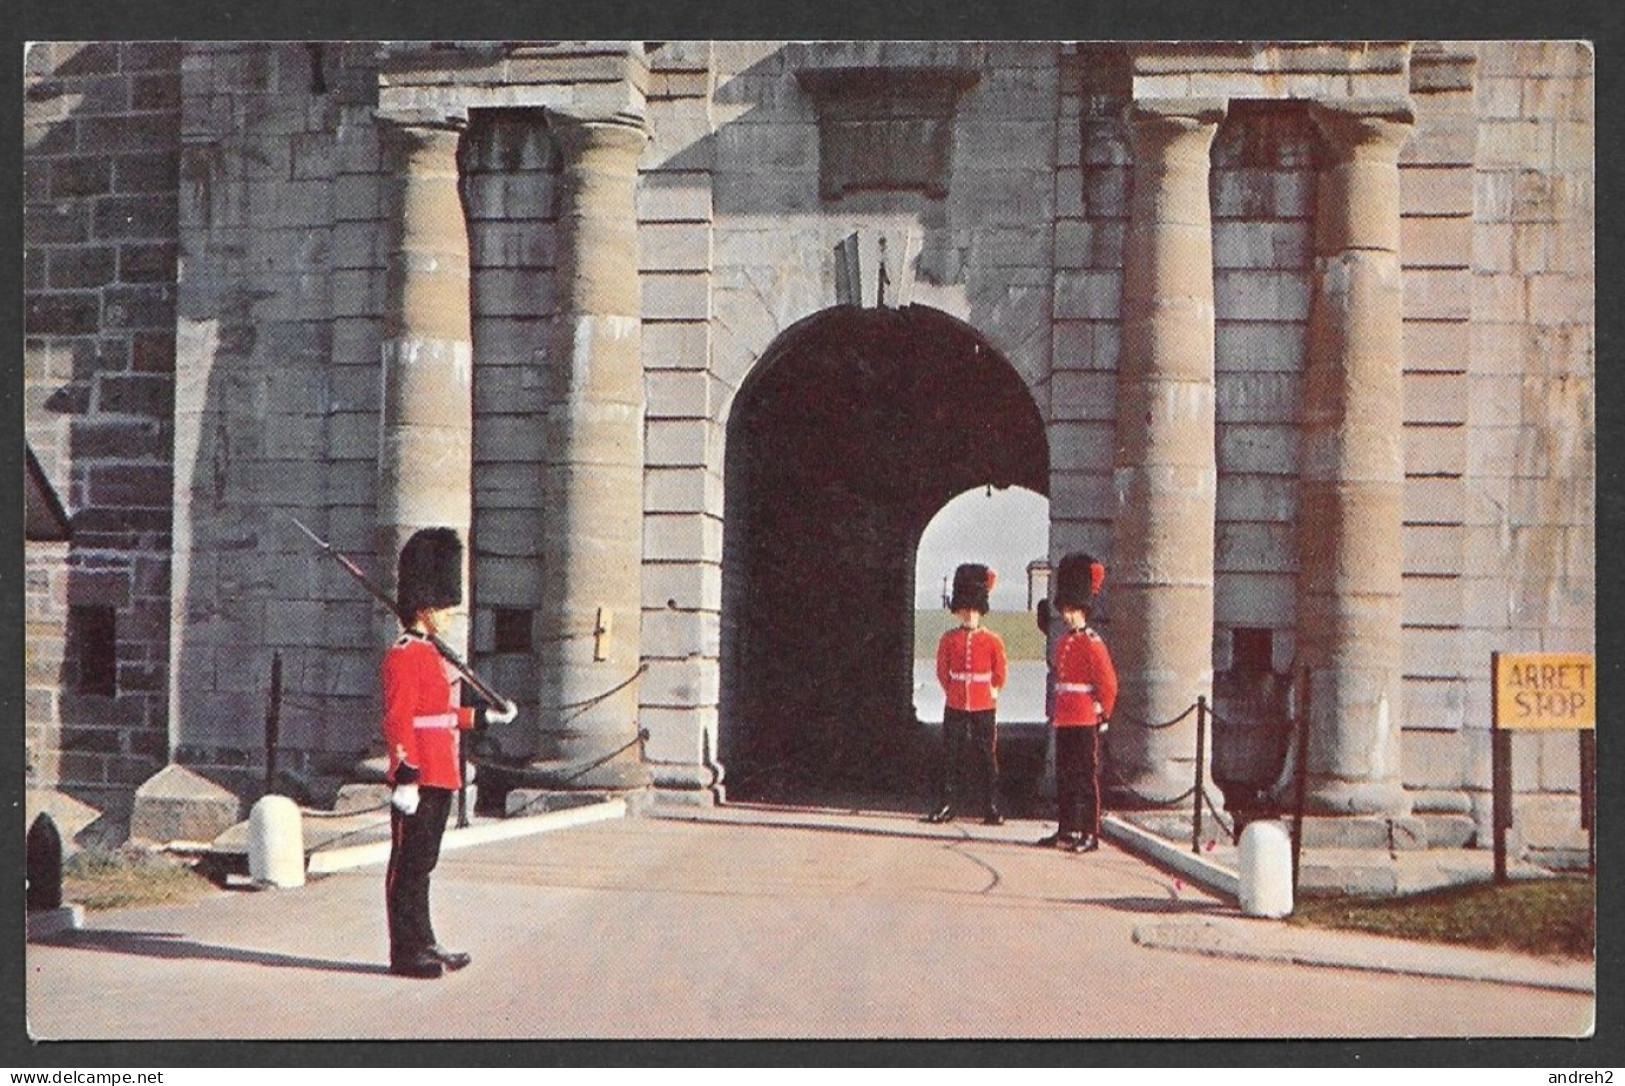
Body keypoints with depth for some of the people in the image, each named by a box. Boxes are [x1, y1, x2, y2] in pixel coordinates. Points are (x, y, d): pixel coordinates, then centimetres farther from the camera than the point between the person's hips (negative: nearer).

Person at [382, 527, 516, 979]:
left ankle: (423, 944, 22)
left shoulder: (430, 654, 17)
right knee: (408, 865, -3)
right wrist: (405, 779, -23)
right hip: (418, 780, -10)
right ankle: (406, 953, 2)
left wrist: (485, 716, 31)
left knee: (423, 864, 15)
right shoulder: (404, 656, -14)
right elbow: (397, 720, -19)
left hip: (439, 778, 10)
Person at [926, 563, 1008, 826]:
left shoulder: (993, 640, -1)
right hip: (955, 707, 1)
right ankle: (947, 806, 10)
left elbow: (1000, 672, 10)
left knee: (986, 757, 2)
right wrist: (953, 692, 12)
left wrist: (991, 692, 11)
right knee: (950, 756, 3)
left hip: (983, 708, -1)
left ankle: (991, 808, 7)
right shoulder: (949, 639, 3)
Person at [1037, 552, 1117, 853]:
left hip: (1085, 722, -8)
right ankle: (1066, 830, 19)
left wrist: (1103, 713, -7)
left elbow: (1109, 682, -12)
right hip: (1063, 721, 8)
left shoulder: (1091, 643, -10)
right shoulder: (1063, 642, 13)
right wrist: (1054, 712, 16)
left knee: (1087, 778, -3)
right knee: (1064, 777, 12)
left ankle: (1090, 835, 0)